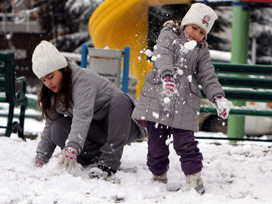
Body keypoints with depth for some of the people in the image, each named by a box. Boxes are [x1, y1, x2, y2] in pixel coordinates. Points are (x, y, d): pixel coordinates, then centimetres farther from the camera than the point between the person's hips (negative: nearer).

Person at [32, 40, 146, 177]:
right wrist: (41, 157, -7)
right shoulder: (52, 94, 2)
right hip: (96, 132, 6)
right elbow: (50, 126, 6)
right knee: (59, 128, -19)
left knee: (120, 101, -38)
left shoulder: (84, 80, -25)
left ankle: (109, 163, -39)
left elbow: (82, 117, -40)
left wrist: (72, 148, -53)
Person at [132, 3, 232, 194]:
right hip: (158, 98, -1)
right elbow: (162, 56, -14)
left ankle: (194, 179, 0)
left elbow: (208, 76, 10)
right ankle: (159, 176, 20)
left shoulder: (202, 51, 15)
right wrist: (167, 76, -34)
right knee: (156, 143, 4)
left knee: (185, 143, -8)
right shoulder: (169, 35, 5)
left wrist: (218, 98, -8)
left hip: (184, 104, 1)